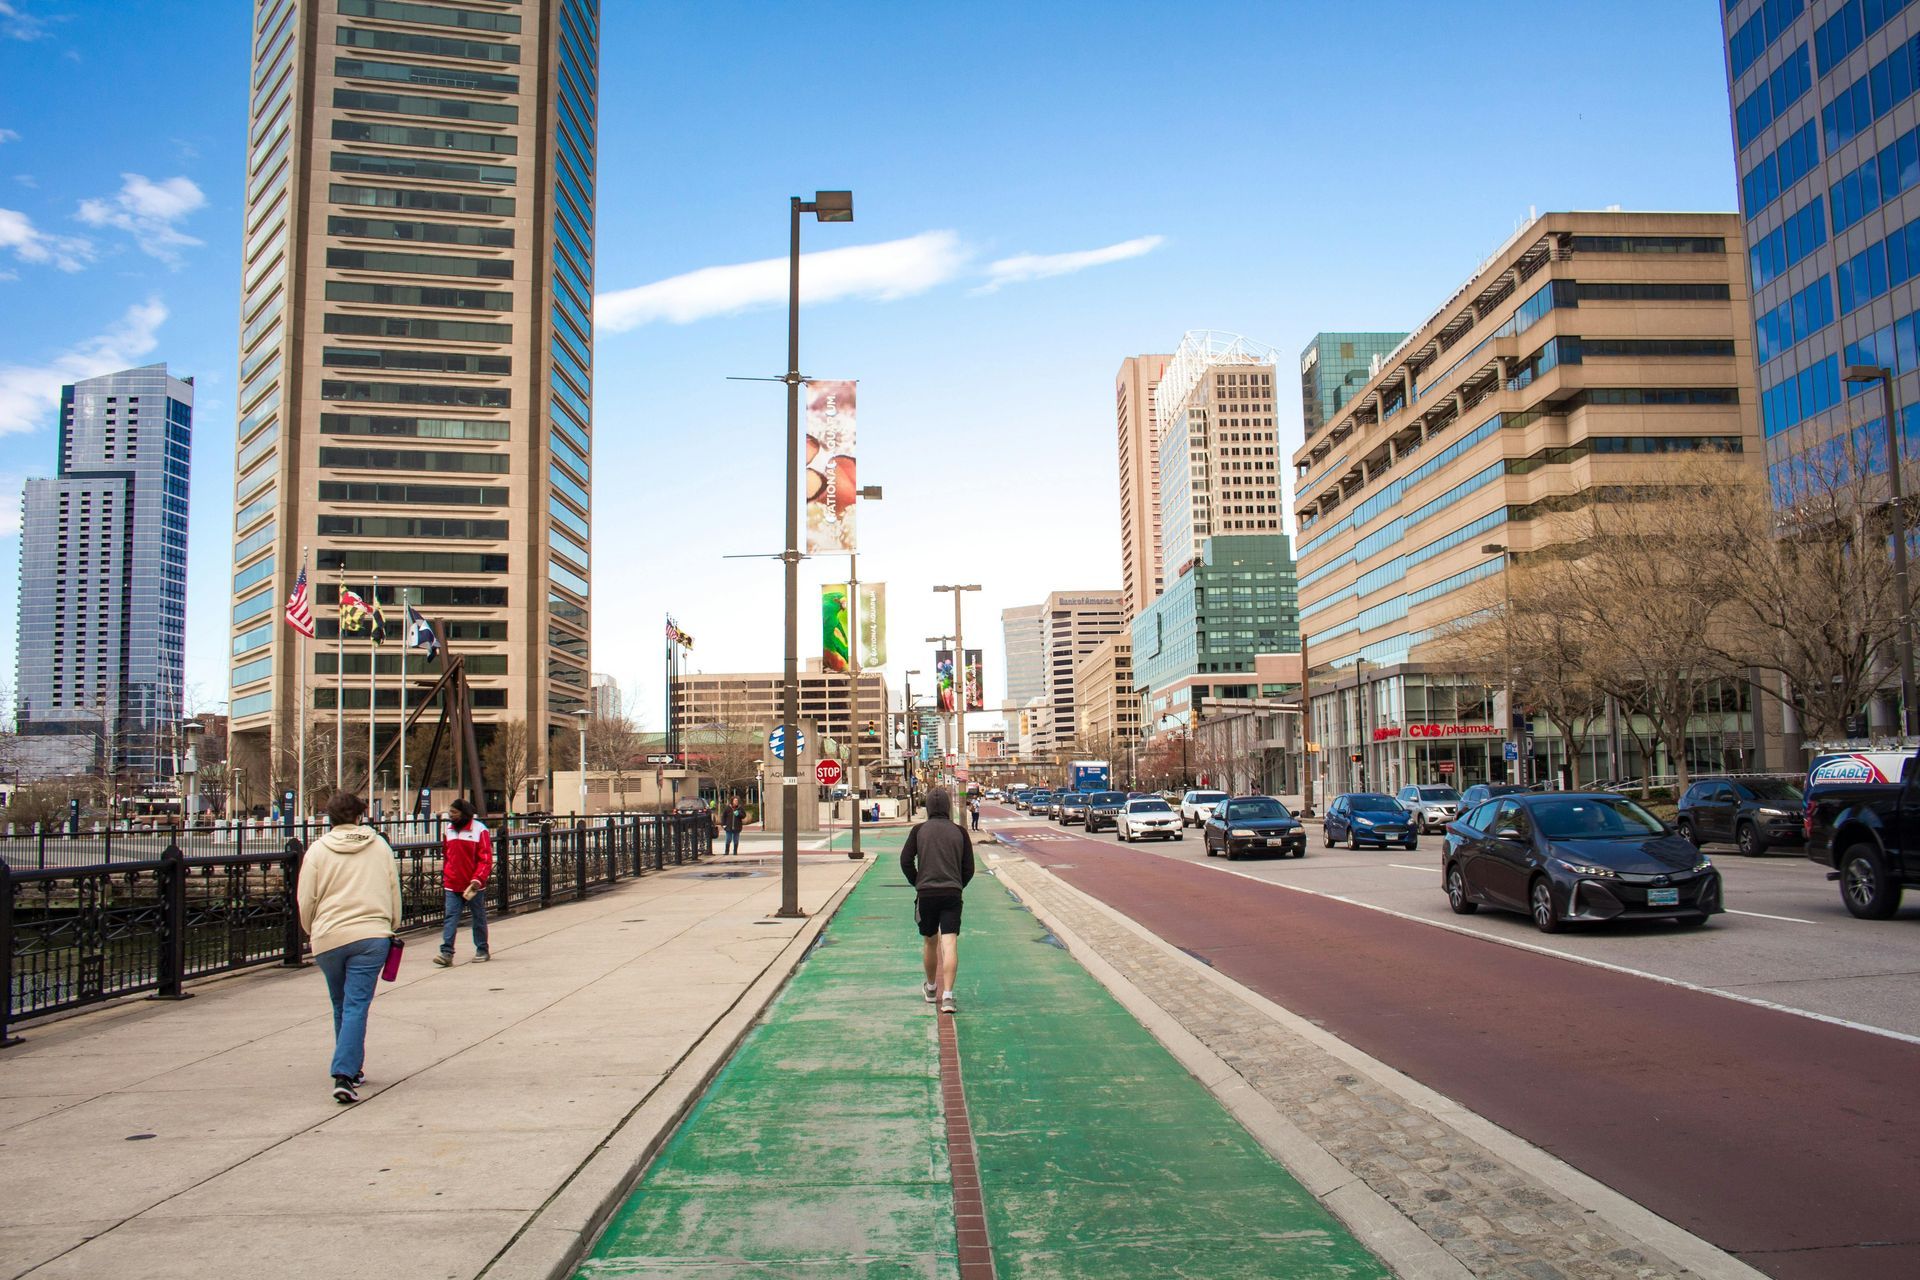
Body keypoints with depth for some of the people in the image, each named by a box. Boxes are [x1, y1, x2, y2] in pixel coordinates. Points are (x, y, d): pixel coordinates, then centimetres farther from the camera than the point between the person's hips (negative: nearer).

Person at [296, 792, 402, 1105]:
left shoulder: (318, 849, 2)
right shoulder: (379, 846, 6)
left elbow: (306, 899, 2)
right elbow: (394, 892, 12)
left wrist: (313, 931, 19)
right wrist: (391, 928, 25)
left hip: (329, 938, 1)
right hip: (371, 936, -1)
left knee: (341, 1006, 18)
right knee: (356, 1006, -3)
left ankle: (350, 1070, 29)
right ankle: (345, 1074, -15)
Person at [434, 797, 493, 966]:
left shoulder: (479, 830, -10)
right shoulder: (449, 829, 8)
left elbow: (486, 859, -13)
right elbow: (446, 855, 17)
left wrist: (478, 879, -22)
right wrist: (444, 876, 13)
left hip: (474, 885, -4)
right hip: (452, 885, 4)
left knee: (479, 918, 9)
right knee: (451, 917, -5)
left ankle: (482, 950, 21)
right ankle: (447, 952, -8)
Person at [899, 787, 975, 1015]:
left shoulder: (919, 831, 3)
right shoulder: (959, 832, 5)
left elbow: (905, 861, -2)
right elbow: (969, 869, 4)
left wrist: (917, 884, 11)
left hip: (926, 893, 1)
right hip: (952, 893, -1)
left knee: (929, 942, 17)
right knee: (950, 943, -7)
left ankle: (931, 988, 35)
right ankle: (947, 995, -18)